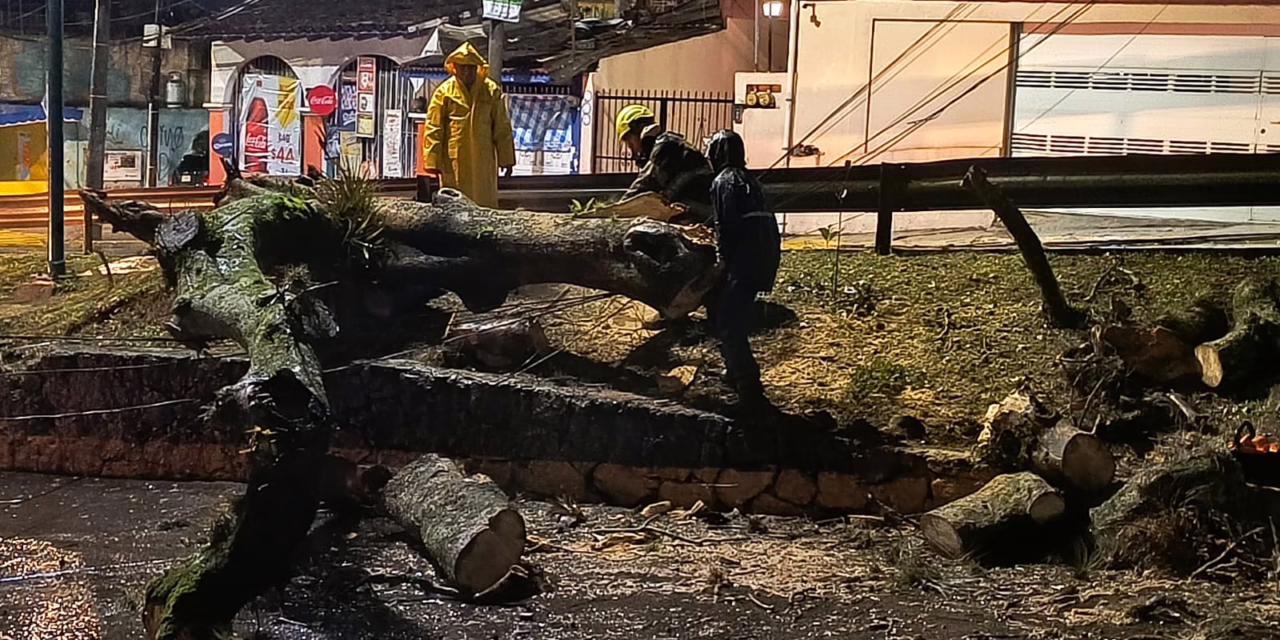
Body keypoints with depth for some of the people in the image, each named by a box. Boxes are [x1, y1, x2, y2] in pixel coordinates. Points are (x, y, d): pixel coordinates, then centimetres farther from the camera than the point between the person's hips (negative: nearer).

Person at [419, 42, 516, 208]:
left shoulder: (492, 91, 4)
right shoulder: (444, 92, 0)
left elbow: (502, 127, 9)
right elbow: (433, 130, 1)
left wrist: (506, 159, 9)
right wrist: (432, 162, -3)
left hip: (483, 161, 1)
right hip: (454, 162, -1)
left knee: (485, 206, 6)